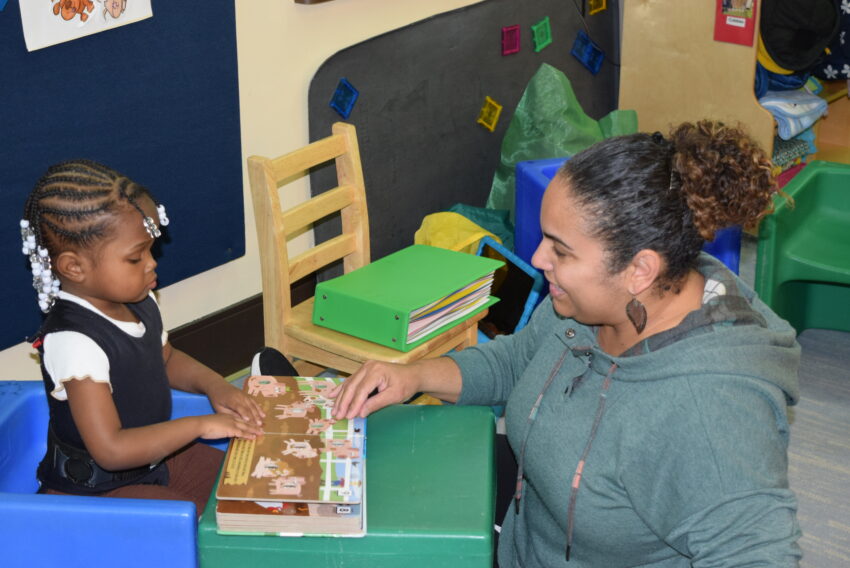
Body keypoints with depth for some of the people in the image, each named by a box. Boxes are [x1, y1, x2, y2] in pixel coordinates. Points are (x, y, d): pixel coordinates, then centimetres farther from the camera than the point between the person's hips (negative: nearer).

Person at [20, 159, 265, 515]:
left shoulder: (139, 302, -4)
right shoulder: (74, 342, -31)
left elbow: (167, 360, 18)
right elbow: (112, 450, -33)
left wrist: (214, 385, -3)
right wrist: (200, 425, -28)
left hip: (154, 456, 9)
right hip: (96, 491, -9)